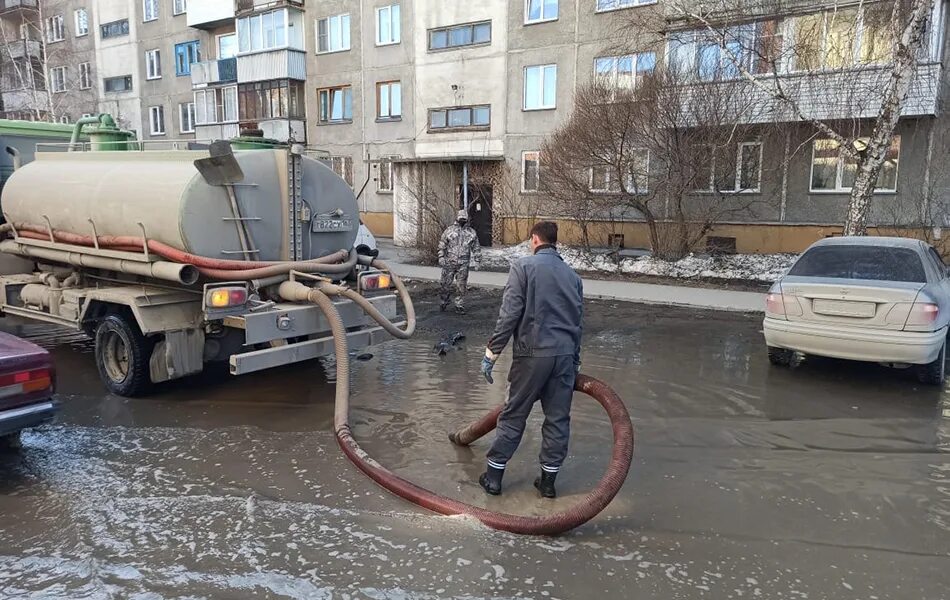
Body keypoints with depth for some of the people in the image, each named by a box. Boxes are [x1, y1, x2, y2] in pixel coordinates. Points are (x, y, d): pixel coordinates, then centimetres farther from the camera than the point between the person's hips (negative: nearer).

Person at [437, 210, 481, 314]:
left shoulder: (471, 232, 8)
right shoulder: (449, 230, 3)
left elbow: (476, 248, 11)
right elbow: (442, 244, 4)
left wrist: (477, 260, 5)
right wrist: (441, 257, -4)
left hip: (463, 264, 1)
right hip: (449, 262, -1)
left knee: (461, 286, 3)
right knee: (445, 284, 4)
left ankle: (459, 306, 12)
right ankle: (445, 301, 25)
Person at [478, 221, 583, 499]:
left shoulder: (524, 266, -3)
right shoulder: (572, 275, 15)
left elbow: (509, 315, -11)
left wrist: (491, 353, -6)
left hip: (533, 353, -4)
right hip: (566, 355, 4)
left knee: (514, 415, 6)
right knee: (558, 418, 11)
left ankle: (494, 475, 16)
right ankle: (548, 479, 19)